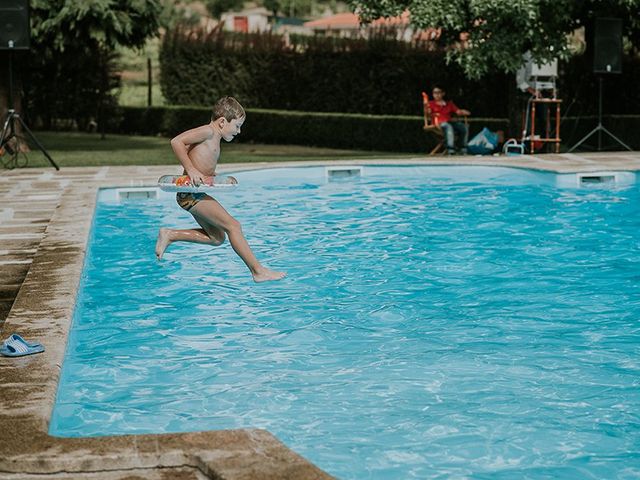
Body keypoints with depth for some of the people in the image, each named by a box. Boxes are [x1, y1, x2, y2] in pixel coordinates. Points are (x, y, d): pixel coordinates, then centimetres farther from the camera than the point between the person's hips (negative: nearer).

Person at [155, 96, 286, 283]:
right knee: (233, 226, -10)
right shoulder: (208, 131, -11)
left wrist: (207, 175, 11)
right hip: (191, 193, -10)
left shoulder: (214, 138, 17)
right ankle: (258, 271, -9)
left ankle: (170, 235, 14)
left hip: (194, 195, 10)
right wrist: (191, 170, -23)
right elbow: (177, 142, -22)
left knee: (216, 238, 14)